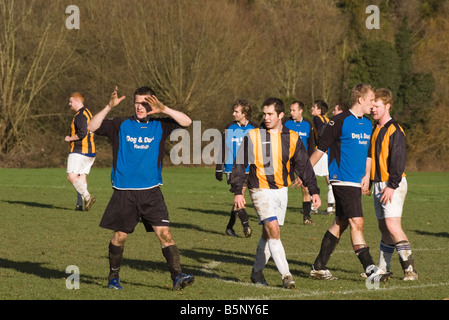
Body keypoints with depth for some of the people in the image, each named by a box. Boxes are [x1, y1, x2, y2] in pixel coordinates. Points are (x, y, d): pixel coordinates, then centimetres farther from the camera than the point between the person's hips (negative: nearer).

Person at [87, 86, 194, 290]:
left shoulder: (159, 126, 6)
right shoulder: (121, 125, 3)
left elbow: (186, 122, -5)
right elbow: (92, 127, -6)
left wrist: (163, 110, -17)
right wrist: (109, 107, -18)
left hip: (151, 192, 0)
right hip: (124, 192, 0)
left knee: (164, 233, -10)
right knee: (119, 236, 7)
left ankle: (177, 276, -12)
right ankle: (113, 277, 24)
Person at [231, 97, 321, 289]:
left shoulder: (292, 139, 4)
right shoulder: (253, 136, -3)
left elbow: (304, 166, 8)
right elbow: (239, 165, 0)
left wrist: (314, 191, 2)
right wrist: (237, 192, -6)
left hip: (281, 190, 4)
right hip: (261, 190, -4)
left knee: (268, 234, 10)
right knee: (273, 229, -17)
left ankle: (257, 271, 28)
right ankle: (286, 276, -19)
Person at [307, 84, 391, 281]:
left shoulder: (368, 124, 14)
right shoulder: (340, 122, -10)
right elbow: (321, 148, -7)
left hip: (355, 183, 9)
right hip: (342, 181, -9)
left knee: (340, 224, 11)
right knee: (357, 223, -12)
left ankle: (319, 267, 19)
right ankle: (369, 269, -15)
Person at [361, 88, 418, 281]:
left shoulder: (395, 131, -12)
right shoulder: (375, 130, 14)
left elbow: (398, 162, -17)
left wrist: (391, 186, -21)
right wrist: (367, 178, 10)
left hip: (392, 185, -8)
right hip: (378, 185, 8)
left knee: (393, 226, -17)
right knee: (383, 227, 12)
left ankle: (410, 270, -16)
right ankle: (382, 269, 19)